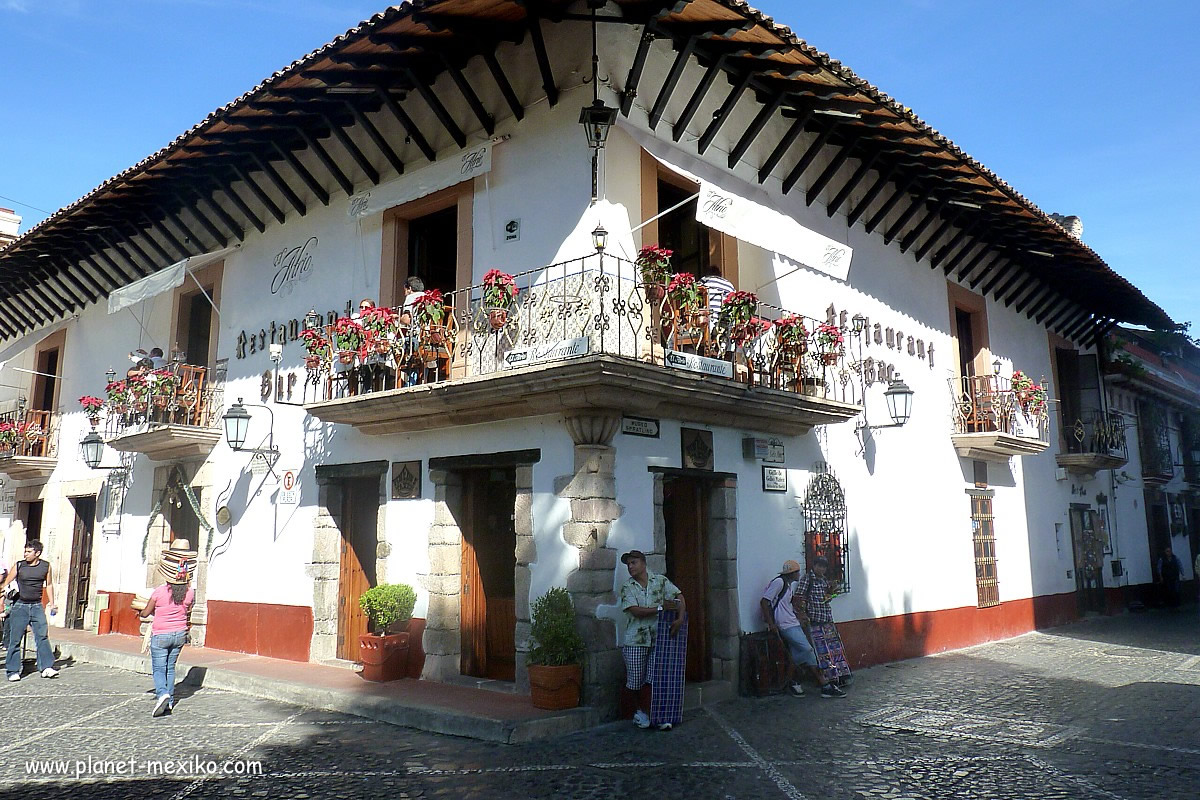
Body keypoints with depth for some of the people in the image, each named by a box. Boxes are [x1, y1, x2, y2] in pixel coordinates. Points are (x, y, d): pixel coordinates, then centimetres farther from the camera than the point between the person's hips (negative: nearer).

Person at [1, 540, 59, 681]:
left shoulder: (46, 566, 4)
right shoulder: (19, 566, -1)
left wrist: (52, 603, 15)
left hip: (37, 606, 1)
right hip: (20, 606, -1)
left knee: (42, 636, -6)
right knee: (15, 639, 0)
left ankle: (46, 667, -5)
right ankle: (13, 670, 8)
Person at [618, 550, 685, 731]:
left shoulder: (660, 581, 3)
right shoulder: (627, 587, -1)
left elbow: (679, 596, -1)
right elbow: (635, 611, -13)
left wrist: (680, 618, -16)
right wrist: (661, 608, -16)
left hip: (658, 638, 1)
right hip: (635, 640, 0)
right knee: (636, 680, 4)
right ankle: (640, 711, 25)